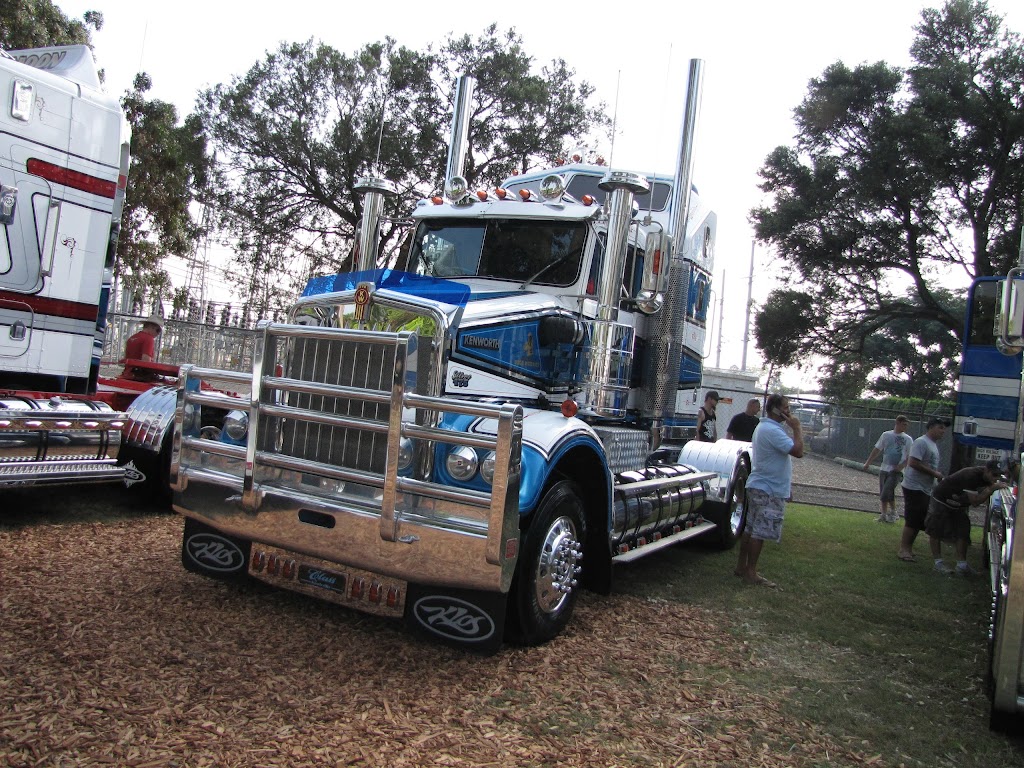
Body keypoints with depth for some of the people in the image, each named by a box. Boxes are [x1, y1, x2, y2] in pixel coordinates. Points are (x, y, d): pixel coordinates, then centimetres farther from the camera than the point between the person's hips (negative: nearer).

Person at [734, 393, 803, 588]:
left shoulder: (763, 427, 16)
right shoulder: (772, 430, -20)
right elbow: (798, 451, -24)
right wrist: (797, 428, -16)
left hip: (757, 486, 11)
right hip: (769, 490, -11)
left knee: (751, 529, 14)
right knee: (760, 532, -6)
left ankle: (742, 567, 21)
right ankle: (751, 573, -1)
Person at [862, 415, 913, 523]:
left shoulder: (908, 439, 0)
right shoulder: (886, 435, 6)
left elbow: (910, 457, 1)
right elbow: (877, 450, 11)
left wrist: (902, 465, -14)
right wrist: (868, 462, 9)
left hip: (896, 471, -3)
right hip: (884, 468, 3)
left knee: (888, 492, -15)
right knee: (883, 493, 8)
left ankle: (893, 512, 6)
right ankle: (884, 514, 21)